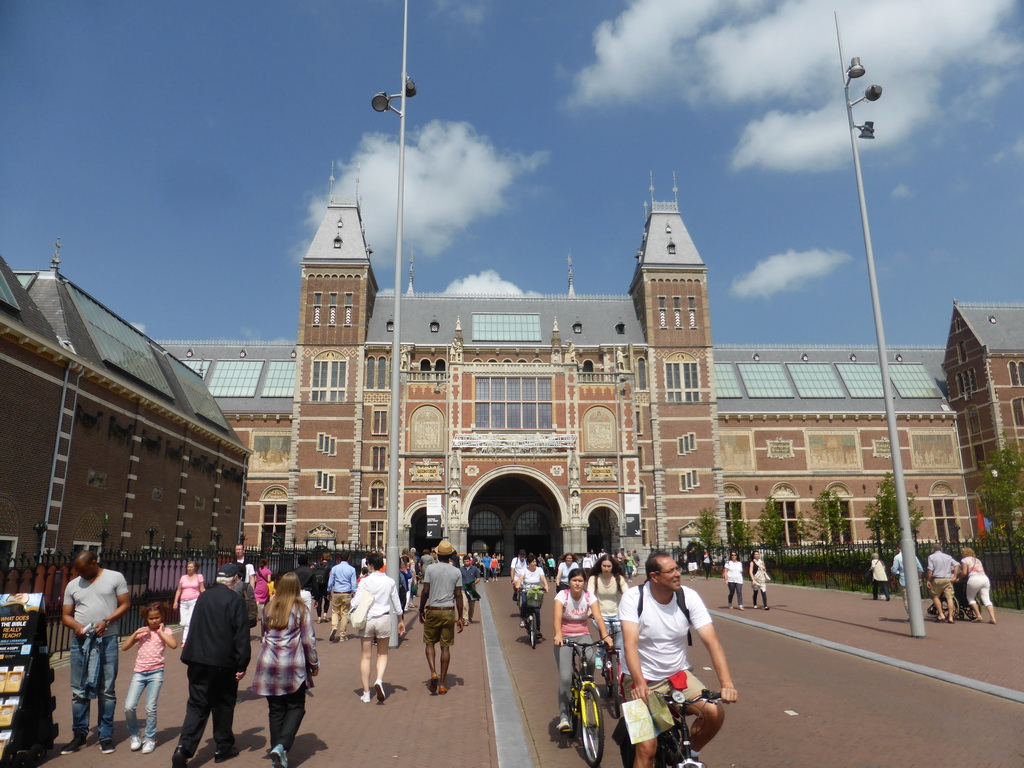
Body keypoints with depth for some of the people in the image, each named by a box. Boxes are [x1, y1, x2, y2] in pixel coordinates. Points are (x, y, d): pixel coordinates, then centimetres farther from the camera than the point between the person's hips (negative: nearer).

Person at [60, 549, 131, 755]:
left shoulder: (115, 578, 1)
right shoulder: (73, 585, 10)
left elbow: (125, 604, -1)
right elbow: (65, 615, 12)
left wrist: (106, 622, -15)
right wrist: (76, 626, -10)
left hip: (107, 640, -3)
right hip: (80, 641, 3)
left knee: (107, 690, 2)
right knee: (79, 690, 7)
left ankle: (106, 736, 11)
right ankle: (79, 734, 19)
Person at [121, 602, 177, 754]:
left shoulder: (165, 631, 1)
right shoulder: (142, 631, 10)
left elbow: (173, 645, -18)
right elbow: (124, 647, 4)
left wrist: (160, 632, -11)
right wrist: (136, 633, -6)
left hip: (156, 673, -3)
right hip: (139, 673, 3)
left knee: (150, 708, -6)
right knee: (129, 707, -7)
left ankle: (150, 739, 13)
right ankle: (134, 735, 17)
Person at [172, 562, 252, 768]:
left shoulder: (204, 596, 9)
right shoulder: (236, 599, -11)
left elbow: (194, 627, 17)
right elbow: (241, 634, -13)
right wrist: (242, 664, -8)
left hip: (198, 659, 5)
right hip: (223, 661, -5)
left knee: (197, 705, 10)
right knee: (223, 705, 10)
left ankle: (184, 747, -5)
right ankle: (224, 748, 21)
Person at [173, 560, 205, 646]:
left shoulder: (199, 576, 5)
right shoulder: (183, 578, 11)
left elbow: (202, 589, 5)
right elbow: (178, 590, 15)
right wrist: (176, 601, 7)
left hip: (194, 601, -3)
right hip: (183, 602, 3)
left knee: (189, 622, -12)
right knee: (183, 623, -1)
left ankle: (185, 641, -8)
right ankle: (187, 638, 20)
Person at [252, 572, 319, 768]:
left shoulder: (270, 608, 6)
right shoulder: (301, 609, -5)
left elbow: (264, 633, 16)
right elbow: (309, 640, -3)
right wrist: (314, 664, 6)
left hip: (269, 664, 4)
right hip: (293, 666, -3)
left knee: (276, 709, 11)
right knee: (296, 707, 8)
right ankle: (282, 746, -10)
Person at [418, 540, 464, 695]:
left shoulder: (430, 568, -4)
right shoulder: (456, 572, 1)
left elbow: (425, 592, -5)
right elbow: (458, 596, 2)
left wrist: (421, 610, 7)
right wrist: (460, 617, 7)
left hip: (433, 611, -1)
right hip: (449, 612, 1)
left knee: (429, 643, 13)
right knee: (445, 646, 7)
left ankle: (433, 672, -9)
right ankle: (442, 683, 9)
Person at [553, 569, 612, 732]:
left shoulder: (589, 597, -7)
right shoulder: (562, 595, -13)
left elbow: (598, 617, -19)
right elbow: (557, 617, -28)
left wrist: (605, 635, -37)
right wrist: (558, 635, -46)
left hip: (583, 635, 2)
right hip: (564, 637, -2)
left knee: (590, 659, -30)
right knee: (565, 677, -14)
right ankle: (564, 717, -3)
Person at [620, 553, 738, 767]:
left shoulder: (689, 597, -11)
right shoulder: (633, 598, -18)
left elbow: (712, 641, -16)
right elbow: (630, 644, -27)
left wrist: (726, 683, -28)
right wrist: (639, 684, -41)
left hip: (680, 674, 3)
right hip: (645, 680, -3)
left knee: (715, 713, -18)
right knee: (647, 748, -14)